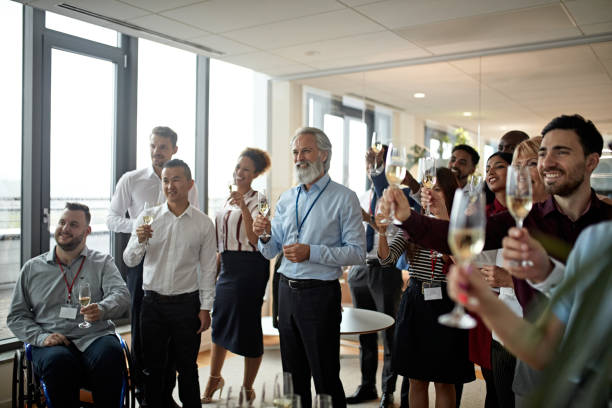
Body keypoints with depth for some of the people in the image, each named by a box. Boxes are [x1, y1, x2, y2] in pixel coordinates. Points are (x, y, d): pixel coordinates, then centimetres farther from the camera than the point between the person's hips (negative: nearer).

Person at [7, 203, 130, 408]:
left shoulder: (103, 262, 13)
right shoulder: (32, 268, 18)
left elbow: (121, 295, -4)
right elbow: (16, 316, 17)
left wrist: (101, 309, -28)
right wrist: (40, 337, -3)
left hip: (95, 337, 0)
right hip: (53, 343, 1)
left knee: (111, 354, -34)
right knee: (59, 361, -35)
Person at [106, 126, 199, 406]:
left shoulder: (187, 185, 6)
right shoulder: (130, 180, 4)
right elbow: (112, 219, 6)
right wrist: (139, 226, -11)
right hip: (141, 260, 0)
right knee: (141, 329, 6)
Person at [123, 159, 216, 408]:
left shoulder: (203, 223, 0)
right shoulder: (147, 217, 3)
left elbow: (208, 269, 2)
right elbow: (129, 261, 4)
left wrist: (205, 308, 0)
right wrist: (140, 241, -16)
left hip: (187, 303, -1)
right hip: (153, 302, 1)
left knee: (187, 366, 8)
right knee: (152, 366, 9)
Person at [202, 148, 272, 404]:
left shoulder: (257, 201, -8)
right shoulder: (229, 199, 14)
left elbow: (256, 239, -20)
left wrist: (244, 207, -26)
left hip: (250, 267, -7)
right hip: (228, 265, 7)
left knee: (247, 325, 0)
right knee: (220, 323, 15)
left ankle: (247, 388, 17)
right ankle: (214, 379, 35)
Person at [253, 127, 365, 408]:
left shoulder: (343, 198, -6)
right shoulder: (286, 199, 11)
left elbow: (357, 253, -13)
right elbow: (270, 253, 12)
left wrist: (311, 252, -21)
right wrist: (264, 235, -9)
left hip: (321, 294, -6)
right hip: (287, 291, 6)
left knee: (326, 379, 3)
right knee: (293, 375, 17)